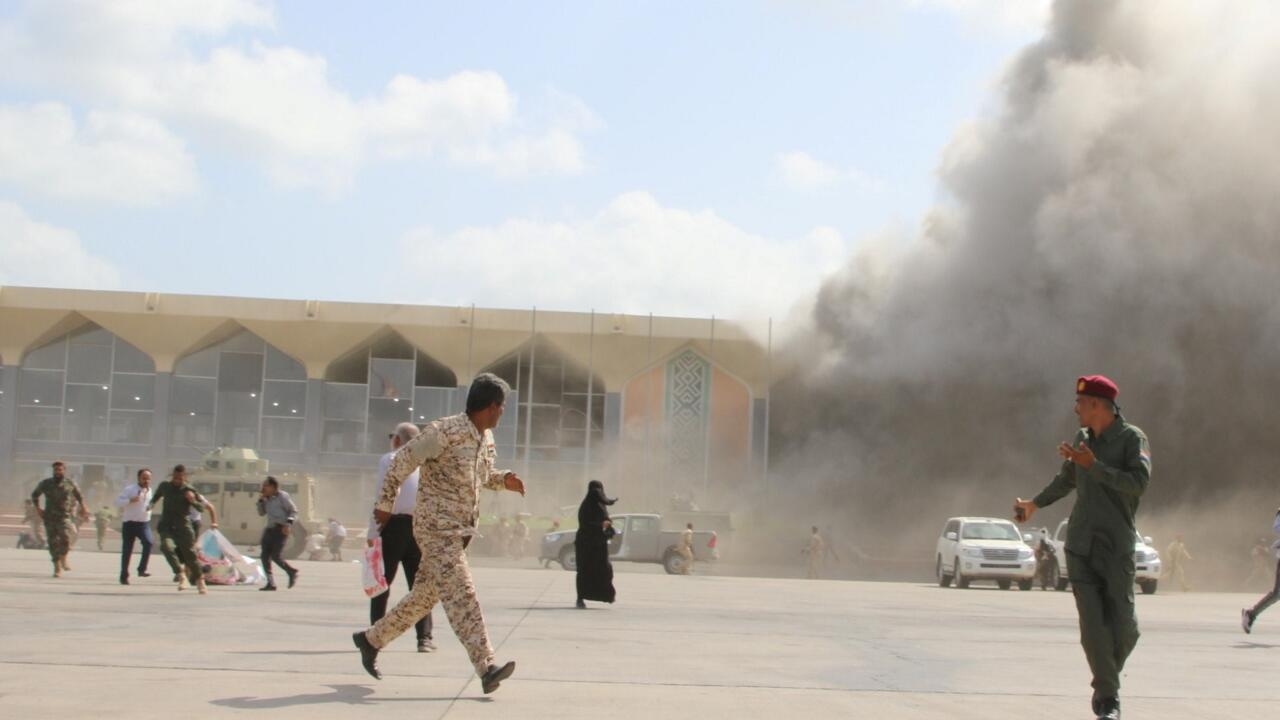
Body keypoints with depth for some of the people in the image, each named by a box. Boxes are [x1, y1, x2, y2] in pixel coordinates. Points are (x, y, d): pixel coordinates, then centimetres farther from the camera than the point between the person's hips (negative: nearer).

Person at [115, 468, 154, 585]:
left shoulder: (149, 491, 9)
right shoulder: (129, 490, -7)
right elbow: (118, 502, -14)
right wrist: (130, 500, -26)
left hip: (144, 523, 3)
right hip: (129, 523, -3)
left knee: (148, 542, -25)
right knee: (127, 551, 3)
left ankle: (142, 569, -18)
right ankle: (124, 576, 15)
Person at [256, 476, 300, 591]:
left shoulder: (282, 496, -6)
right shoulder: (267, 499, 16)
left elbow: (294, 511, -8)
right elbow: (261, 513, 22)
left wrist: (288, 523, -22)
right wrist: (260, 501, 5)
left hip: (281, 529, -8)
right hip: (270, 529, 8)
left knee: (276, 556, -14)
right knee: (265, 556, -3)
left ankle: (292, 572, 10)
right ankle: (270, 583, 0)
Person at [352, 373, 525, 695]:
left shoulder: (487, 439, 10)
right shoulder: (444, 432, -16)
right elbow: (401, 462, -10)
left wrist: (504, 479, 5)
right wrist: (385, 505, -7)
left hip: (460, 530, 9)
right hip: (437, 527, -9)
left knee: (424, 596, 15)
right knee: (461, 596, -16)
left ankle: (371, 639, 31)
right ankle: (487, 668, -23)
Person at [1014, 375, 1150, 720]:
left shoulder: (1132, 438, -3)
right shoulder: (1083, 438, 14)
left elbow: (1139, 482, -19)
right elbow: (1067, 479, 33)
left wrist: (1093, 466, -19)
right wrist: (1035, 503, 43)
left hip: (1116, 547, -4)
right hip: (1080, 546, 4)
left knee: (1124, 629, -5)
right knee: (1092, 625, -8)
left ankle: (1105, 685, 19)